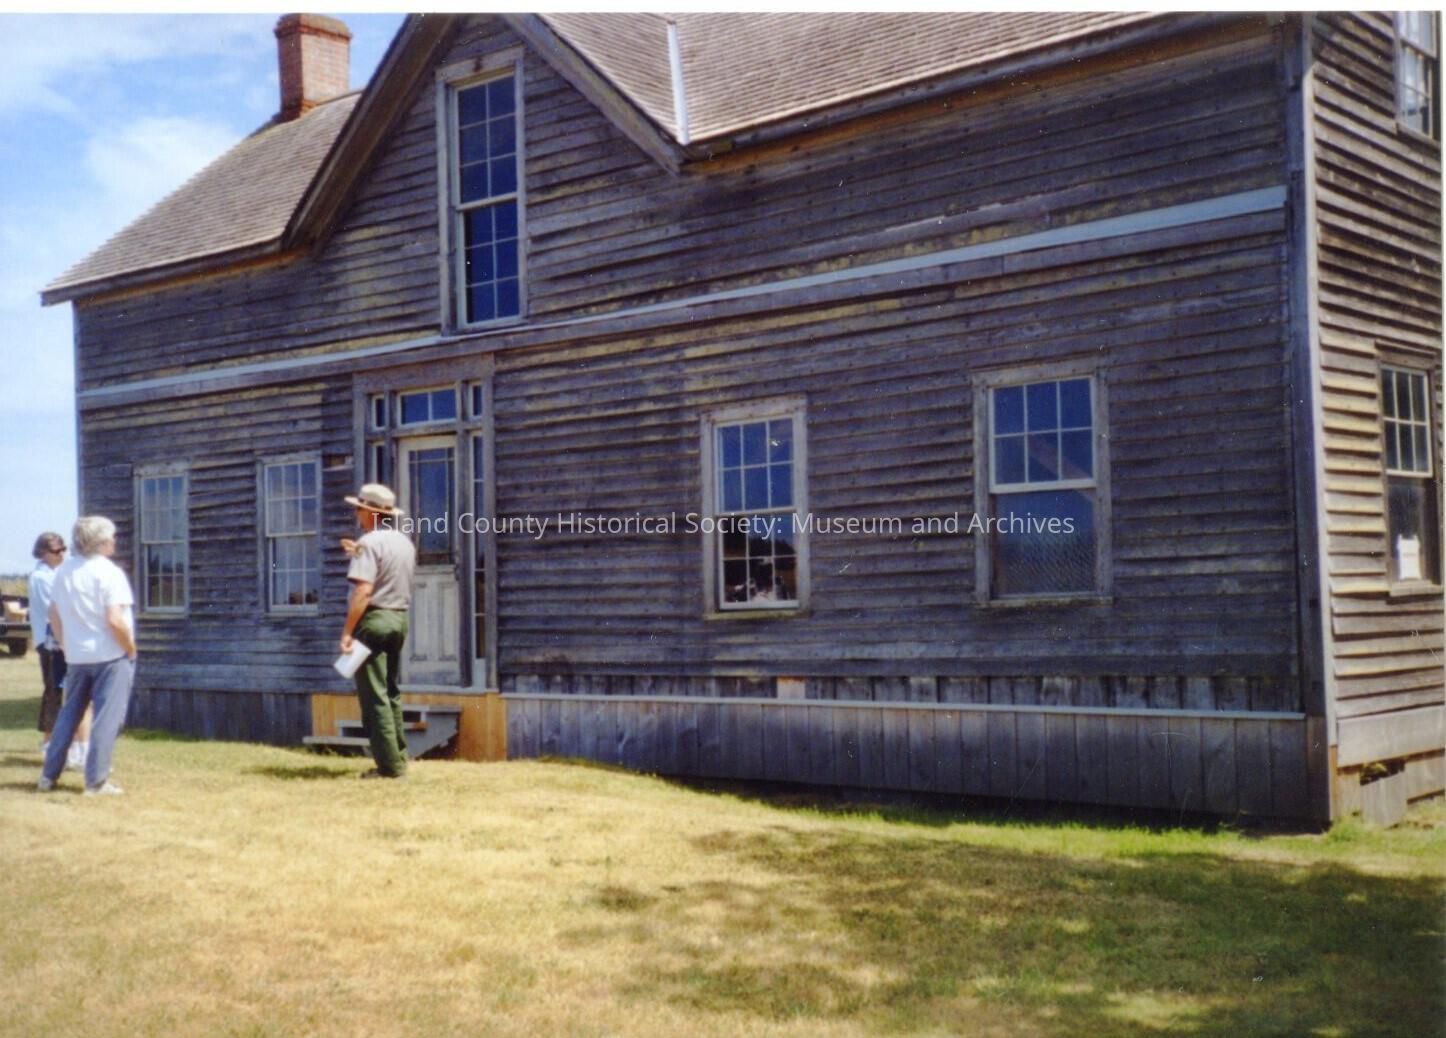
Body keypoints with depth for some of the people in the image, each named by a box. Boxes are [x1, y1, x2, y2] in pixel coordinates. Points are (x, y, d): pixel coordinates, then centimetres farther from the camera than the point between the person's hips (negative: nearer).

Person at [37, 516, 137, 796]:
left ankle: (49, 776, 21)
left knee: (68, 715, 17)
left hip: (76, 657, 6)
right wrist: (131, 649, -7)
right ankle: (96, 782, 0)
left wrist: (67, 647, 19)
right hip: (111, 657, -6)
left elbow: (54, 615, 11)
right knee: (106, 718, 0)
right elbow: (115, 620, -20)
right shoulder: (109, 572, -14)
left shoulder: (63, 571, 6)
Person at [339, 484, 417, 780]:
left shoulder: (369, 542, -14)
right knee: (391, 692, 16)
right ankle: (399, 758, 18)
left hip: (374, 619, -8)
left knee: (374, 695, -5)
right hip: (399, 619, 8)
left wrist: (347, 630, -21)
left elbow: (363, 590, -22)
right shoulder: (405, 542, 11)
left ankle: (389, 765, -6)